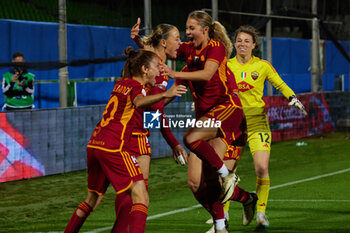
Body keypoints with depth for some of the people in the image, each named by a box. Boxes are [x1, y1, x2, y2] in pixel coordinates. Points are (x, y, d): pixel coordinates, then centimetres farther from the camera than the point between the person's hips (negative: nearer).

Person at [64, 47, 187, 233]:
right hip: (112, 147, -9)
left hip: (94, 144, 9)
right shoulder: (137, 87, -6)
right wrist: (165, 95, -48)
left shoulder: (120, 84, 18)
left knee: (92, 198, 24)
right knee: (141, 196, -9)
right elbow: (138, 101, -32)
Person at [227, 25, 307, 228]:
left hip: (257, 123, -1)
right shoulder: (226, 66, 5)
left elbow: (280, 85, 14)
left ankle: (261, 212, 0)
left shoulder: (263, 66, 3)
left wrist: (293, 99, -1)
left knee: (262, 168, -14)